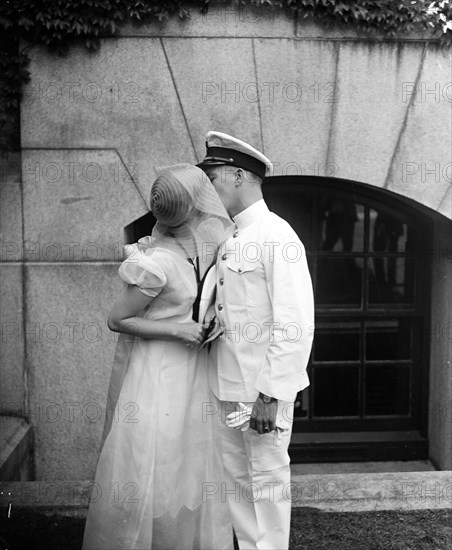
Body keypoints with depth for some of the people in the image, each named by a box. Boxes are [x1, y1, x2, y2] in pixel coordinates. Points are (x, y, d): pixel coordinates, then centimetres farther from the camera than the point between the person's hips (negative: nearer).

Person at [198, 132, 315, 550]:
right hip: (224, 386, 8)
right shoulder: (223, 240, 12)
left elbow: (295, 326, -18)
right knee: (234, 480, 16)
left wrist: (270, 395, -20)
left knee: (267, 480, 6)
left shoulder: (278, 237, -13)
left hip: (263, 389, -8)